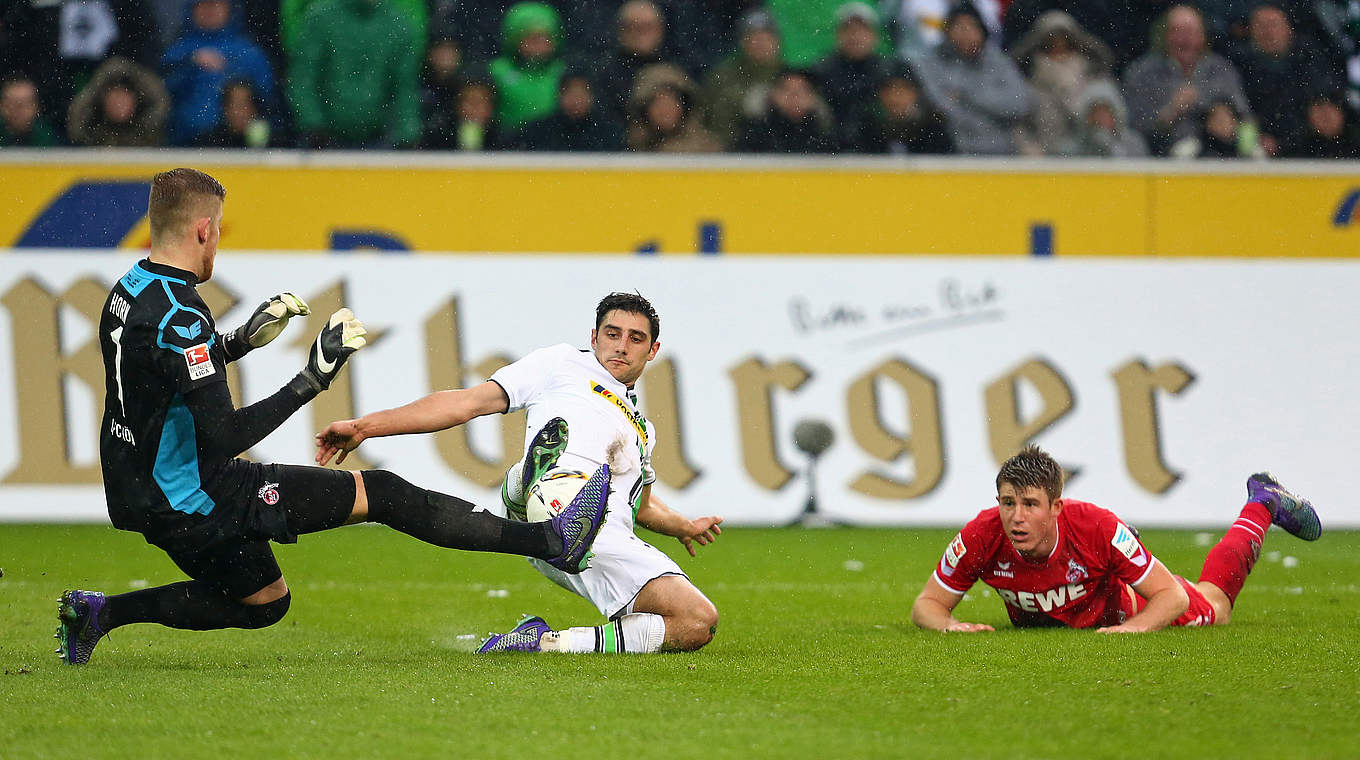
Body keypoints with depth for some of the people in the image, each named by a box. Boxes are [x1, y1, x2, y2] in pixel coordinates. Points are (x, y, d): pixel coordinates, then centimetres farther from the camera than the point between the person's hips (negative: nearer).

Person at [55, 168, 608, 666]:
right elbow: (223, 439, -28)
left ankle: (98, 612, 24)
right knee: (381, 493, -8)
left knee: (264, 602, 30)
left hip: (139, 496, 10)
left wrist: (242, 339, 19)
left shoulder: (129, 289, 5)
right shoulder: (180, 318, -25)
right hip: (194, 502, -10)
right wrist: (312, 380, -25)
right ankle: (550, 540, -8)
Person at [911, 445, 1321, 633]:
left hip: (1118, 610, -2)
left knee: (1213, 607, 25)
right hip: (1037, 625, 2)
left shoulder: (1098, 527, -43)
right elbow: (927, 603, -25)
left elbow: (1172, 596, -34)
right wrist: (949, 624, -47)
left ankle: (1263, 506, 45)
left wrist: (1134, 627, -52)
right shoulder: (982, 536, -39)